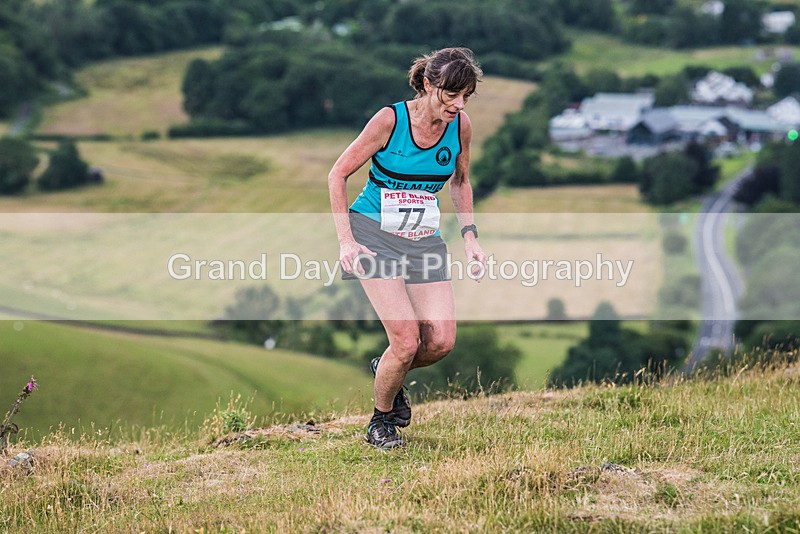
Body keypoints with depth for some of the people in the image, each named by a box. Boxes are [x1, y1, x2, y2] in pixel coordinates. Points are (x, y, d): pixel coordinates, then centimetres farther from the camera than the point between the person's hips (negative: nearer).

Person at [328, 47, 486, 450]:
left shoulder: (460, 126, -3)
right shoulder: (390, 119, -16)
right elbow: (338, 175, -8)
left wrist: (469, 236, 6)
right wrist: (346, 240, -14)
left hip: (424, 241, 5)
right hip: (374, 235, -5)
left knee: (441, 341, -9)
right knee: (407, 340, -17)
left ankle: (387, 371, 25)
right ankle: (380, 422, 9)